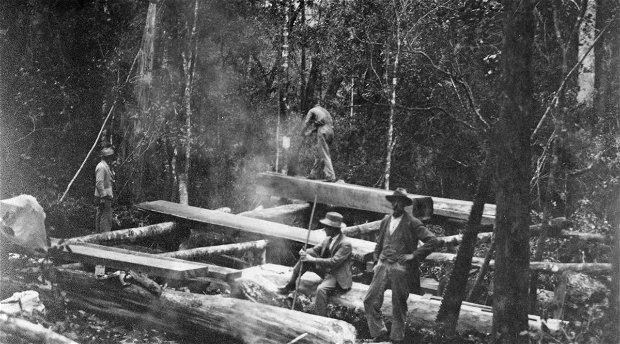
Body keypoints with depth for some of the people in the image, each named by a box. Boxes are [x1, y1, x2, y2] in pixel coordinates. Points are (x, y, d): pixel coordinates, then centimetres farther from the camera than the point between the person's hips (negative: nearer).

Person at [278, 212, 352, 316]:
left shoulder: (345, 244, -22)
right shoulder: (329, 239, 5)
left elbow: (333, 262, -28)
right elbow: (315, 250, 7)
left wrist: (312, 259, -26)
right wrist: (305, 252, -17)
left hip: (339, 278, -9)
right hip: (327, 272, 9)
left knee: (321, 289, -36)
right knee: (305, 259, -3)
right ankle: (290, 285, 2)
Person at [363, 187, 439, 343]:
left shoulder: (412, 223, -5)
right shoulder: (385, 221, 12)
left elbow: (432, 240, -9)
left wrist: (414, 255, -12)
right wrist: (376, 261, 14)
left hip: (401, 268, -5)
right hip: (383, 266, 5)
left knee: (399, 306, 4)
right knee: (370, 301, -4)